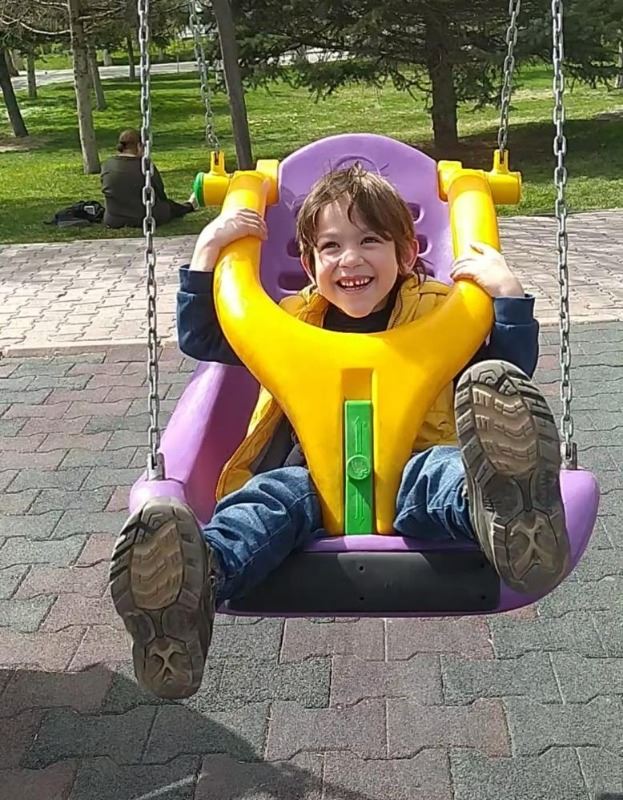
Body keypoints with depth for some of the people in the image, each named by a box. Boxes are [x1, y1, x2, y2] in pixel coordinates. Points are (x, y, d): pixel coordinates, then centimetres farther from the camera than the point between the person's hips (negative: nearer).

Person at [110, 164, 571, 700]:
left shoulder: (438, 314, 13)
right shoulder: (294, 322, 20)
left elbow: (514, 372, 8)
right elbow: (199, 340, 25)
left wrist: (508, 296, -5)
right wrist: (204, 258, 14)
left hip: (408, 480, -1)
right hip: (310, 478, 2)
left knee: (444, 469, -35)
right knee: (276, 492, -32)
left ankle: (510, 516, -71)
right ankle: (195, 581, -63)